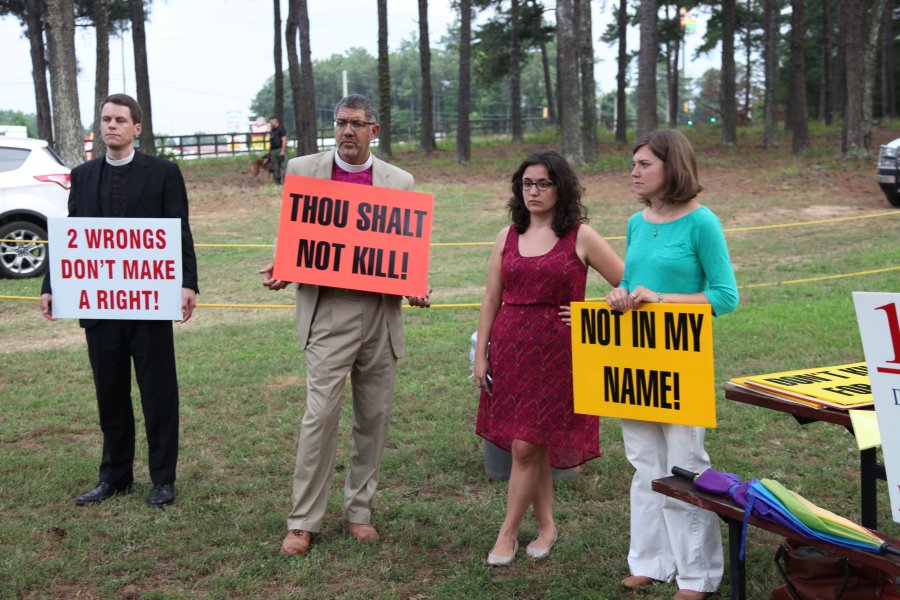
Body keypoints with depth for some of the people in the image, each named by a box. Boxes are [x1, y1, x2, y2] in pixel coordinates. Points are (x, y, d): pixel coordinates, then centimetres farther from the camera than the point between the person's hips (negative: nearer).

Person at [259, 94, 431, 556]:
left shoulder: (399, 181, 9)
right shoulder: (303, 169, 5)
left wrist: (416, 288, -6)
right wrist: (278, 269, -9)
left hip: (382, 312, 3)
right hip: (328, 312, -2)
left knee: (374, 416, 9)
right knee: (321, 414, -8)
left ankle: (359, 510, 24)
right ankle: (303, 521, 5)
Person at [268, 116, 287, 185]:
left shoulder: (281, 129, -6)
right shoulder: (272, 131, 20)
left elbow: (284, 140, -13)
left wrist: (282, 151, -19)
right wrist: (269, 151, 19)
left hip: (280, 150, -9)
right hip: (273, 150, 9)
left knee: (283, 165, -12)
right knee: (275, 167, 8)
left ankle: (284, 179, -14)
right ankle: (277, 181, 12)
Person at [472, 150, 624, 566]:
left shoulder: (580, 237, -3)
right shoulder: (507, 237, 8)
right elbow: (491, 300, 9)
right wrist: (481, 354, 5)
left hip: (557, 352, -4)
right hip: (510, 351, 4)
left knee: (526, 446, -4)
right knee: (534, 446, 10)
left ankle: (508, 533, 10)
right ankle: (546, 525, 26)